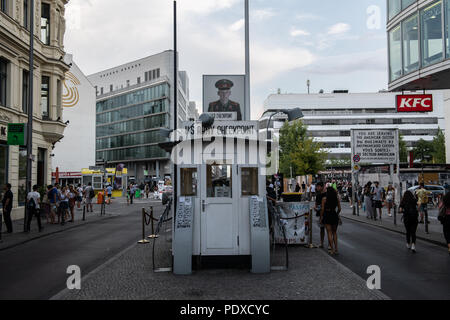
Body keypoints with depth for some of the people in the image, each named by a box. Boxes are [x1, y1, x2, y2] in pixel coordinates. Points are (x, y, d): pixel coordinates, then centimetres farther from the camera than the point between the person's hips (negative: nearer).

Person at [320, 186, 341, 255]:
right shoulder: (337, 198, 1)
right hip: (334, 215, 3)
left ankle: (332, 249, 2)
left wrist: (321, 217, 3)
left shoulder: (324, 198, -7)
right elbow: (339, 209, 5)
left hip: (327, 215, -3)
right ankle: (336, 249, 12)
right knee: (334, 232, 16)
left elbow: (322, 209, -7)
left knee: (329, 232, 3)